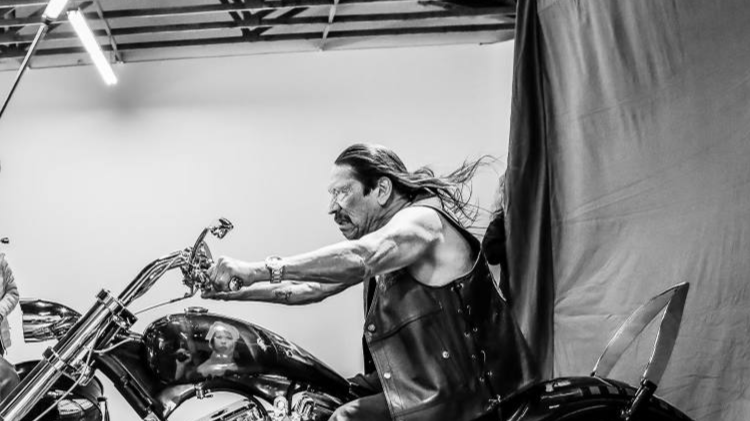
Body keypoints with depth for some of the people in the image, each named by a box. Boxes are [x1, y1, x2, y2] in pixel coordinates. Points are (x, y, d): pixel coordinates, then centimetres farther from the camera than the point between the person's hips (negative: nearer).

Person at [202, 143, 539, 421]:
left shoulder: (423, 219, -15)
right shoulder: (381, 239, 15)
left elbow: (358, 257, -33)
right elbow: (316, 287, 16)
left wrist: (260, 269, -34)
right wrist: (241, 291, 5)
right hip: (420, 382, 9)